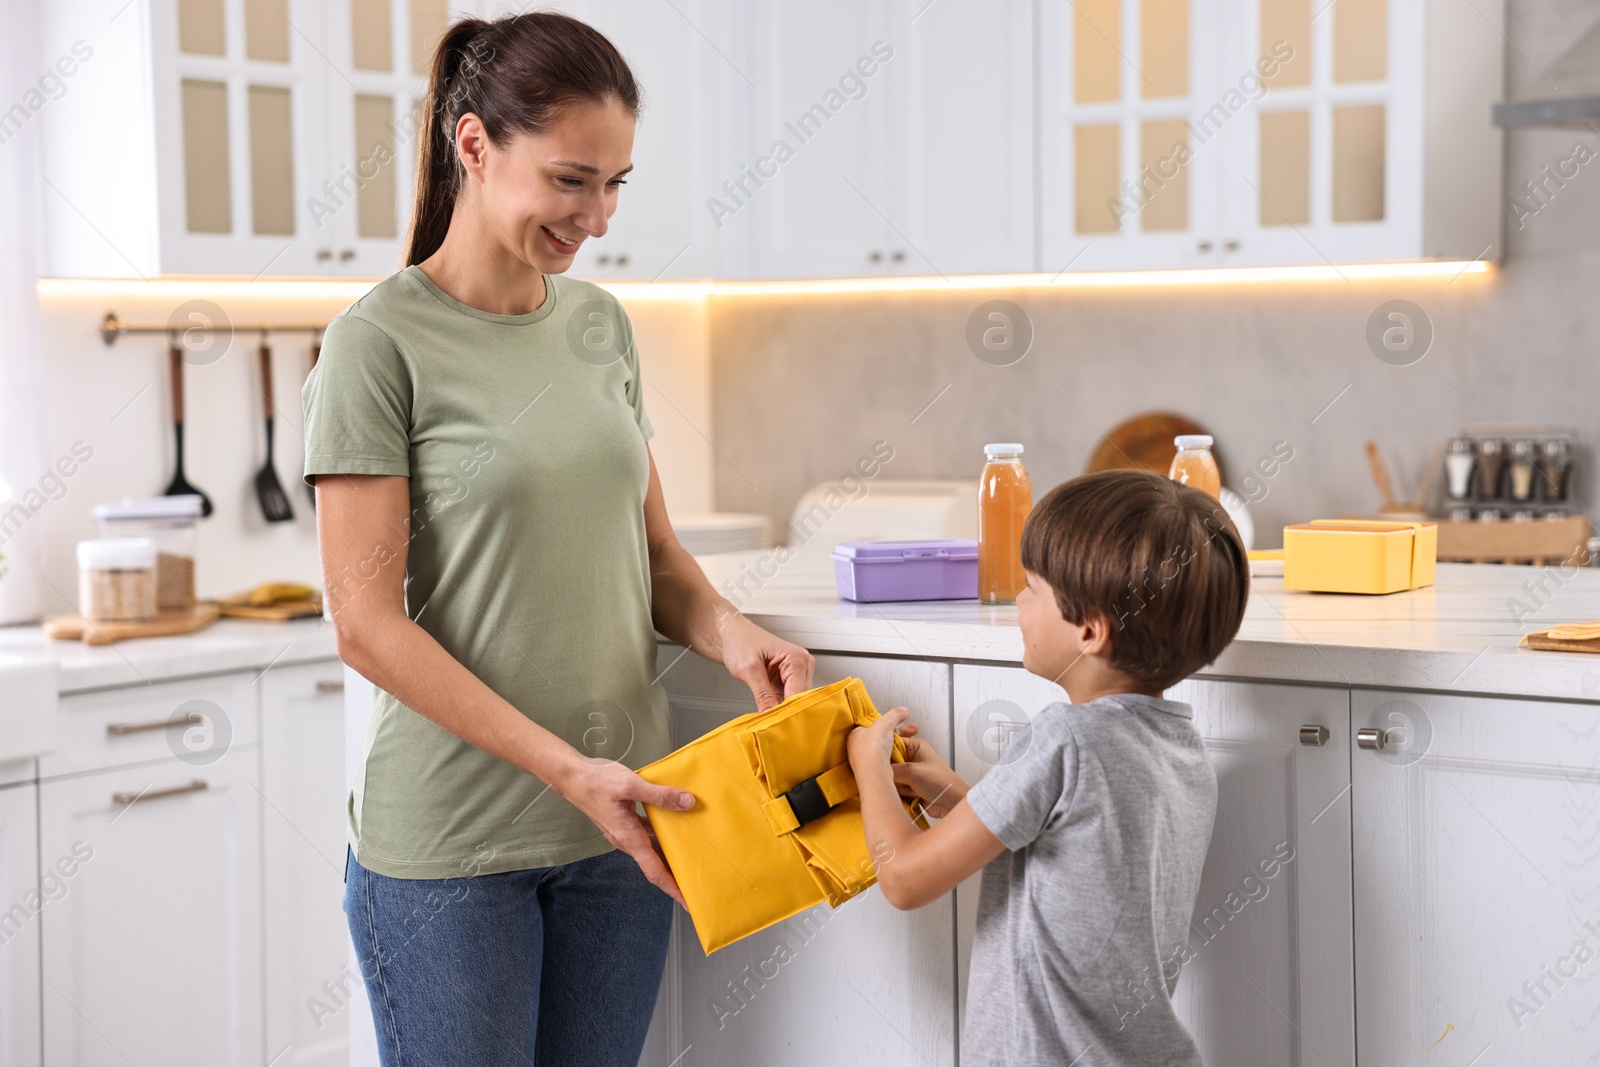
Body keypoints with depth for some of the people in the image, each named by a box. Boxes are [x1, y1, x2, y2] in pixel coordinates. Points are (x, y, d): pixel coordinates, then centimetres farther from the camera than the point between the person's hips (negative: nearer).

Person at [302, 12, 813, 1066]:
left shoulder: (601, 325, 8)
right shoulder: (379, 343, -10)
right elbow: (370, 625, -13)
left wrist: (726, 627, -9)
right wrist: (565, 769, -19)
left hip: (617, 821, 6)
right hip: (450, 845, -5)